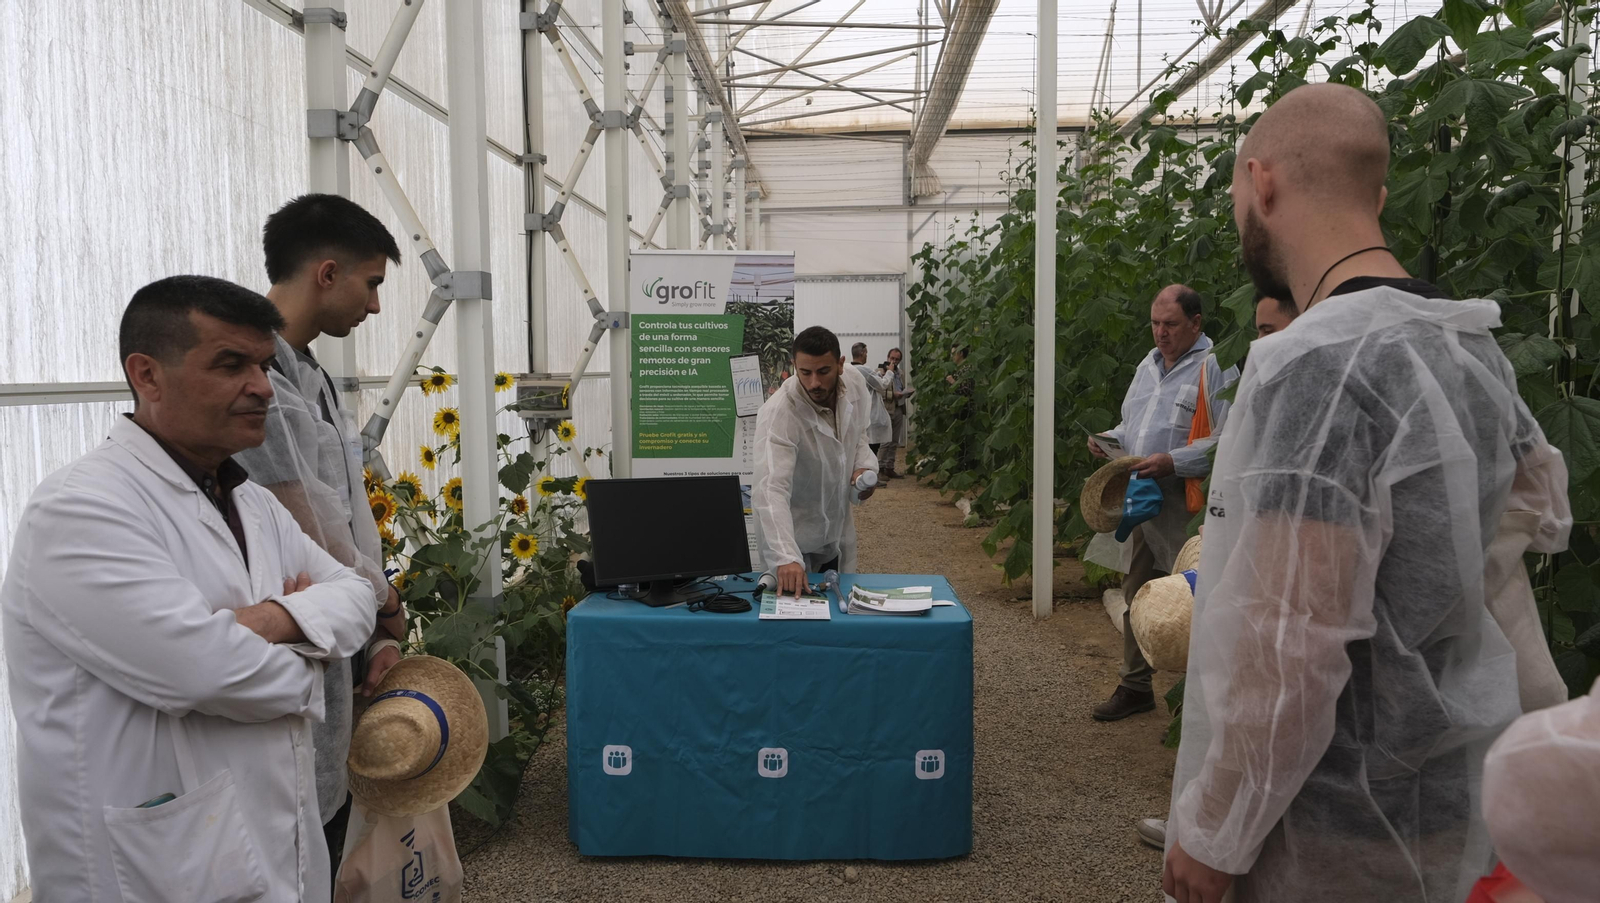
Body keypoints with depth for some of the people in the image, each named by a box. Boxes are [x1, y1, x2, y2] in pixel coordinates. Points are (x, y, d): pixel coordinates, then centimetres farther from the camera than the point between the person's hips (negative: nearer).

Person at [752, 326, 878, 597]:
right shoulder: (778, 414, -32)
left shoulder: (855, 383, -13)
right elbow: (771, 490, -42)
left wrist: (863, 467, -11)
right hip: (793, 537, -6)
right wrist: (786, 558, -54)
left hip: (839, 530, 6)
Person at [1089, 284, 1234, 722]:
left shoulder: (1216, 368, -10)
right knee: (1136, 594, 16)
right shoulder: (1148, 365, 17)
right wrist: (1110, 440, 8)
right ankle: (1135, 686, 30)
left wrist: (1173, 462, -24)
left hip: (1186, 506, -8)